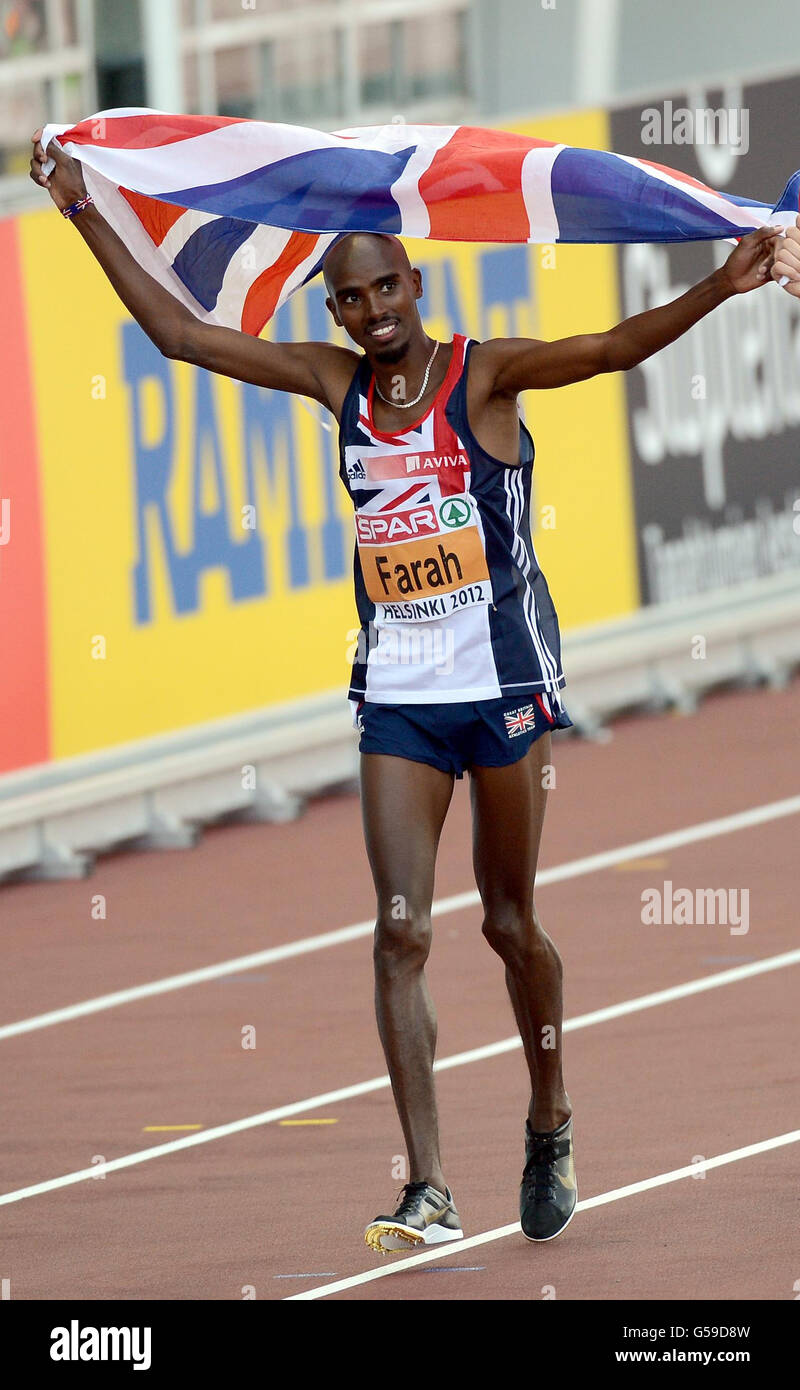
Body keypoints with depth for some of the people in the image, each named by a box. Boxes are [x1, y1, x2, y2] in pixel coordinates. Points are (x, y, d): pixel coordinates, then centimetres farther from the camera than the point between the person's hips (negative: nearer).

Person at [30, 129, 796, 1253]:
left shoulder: (484, 374, -9)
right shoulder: (337, 382, 4)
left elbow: (611, 349, -25)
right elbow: (178, 333, 10)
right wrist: (84, 212, 10)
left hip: (505, 681, -4)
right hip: (397, 692, 4)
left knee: (510, 925, 7)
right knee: (401, 929, -8)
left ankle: (551, 1128, 32)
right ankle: (430, 1192, -12)